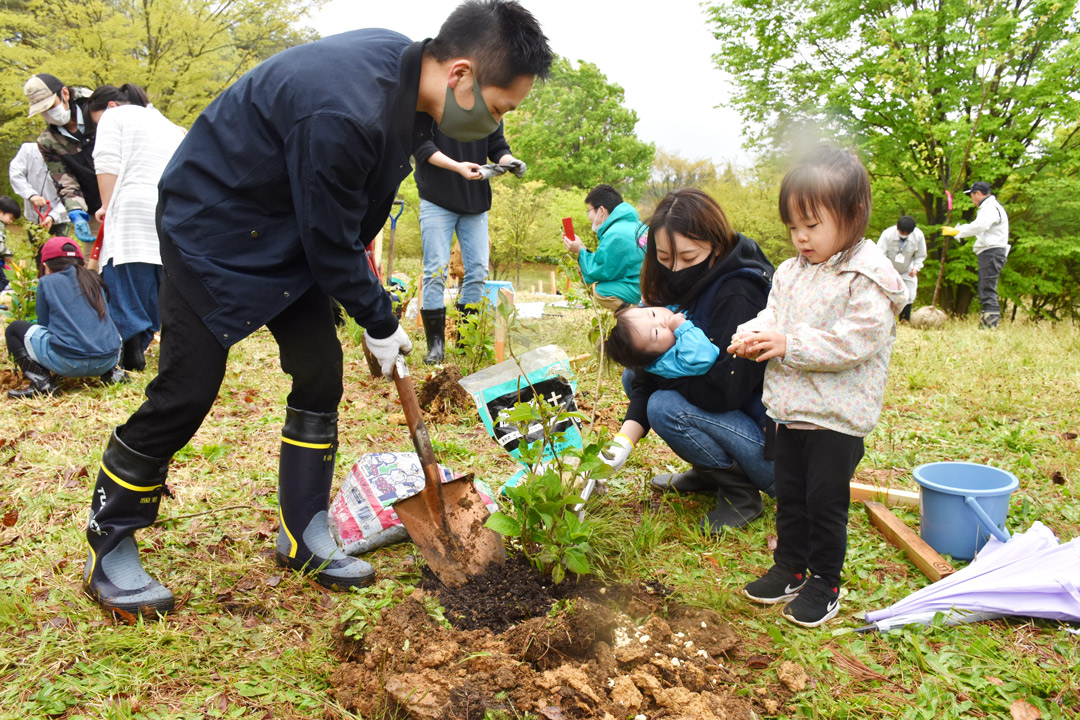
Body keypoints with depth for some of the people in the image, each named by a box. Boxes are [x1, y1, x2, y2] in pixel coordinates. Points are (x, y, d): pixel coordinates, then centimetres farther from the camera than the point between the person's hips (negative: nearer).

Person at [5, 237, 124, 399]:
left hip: (68, 363, -5)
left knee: (14, 329, 16)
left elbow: (44, 323, 11)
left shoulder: (47, 282, 5)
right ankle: (111, 373, 14)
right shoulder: (94, 280, 17)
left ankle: (41, 382, -2)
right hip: (109, 360, 5)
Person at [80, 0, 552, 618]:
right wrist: (382, 324, -12)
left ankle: (304, 540, 17)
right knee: (187, 391, -6)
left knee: (320, 373, 4)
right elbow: (331, 248, -25)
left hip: (290, 230, 9)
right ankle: (109, 552, 16)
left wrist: (362, 258, 8)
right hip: (212, 227, -8)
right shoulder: (343, 114, -37)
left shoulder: (407, 65, -8)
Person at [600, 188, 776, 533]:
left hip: (774, 442, -9)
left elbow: (722, 391, -30)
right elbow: (649, 376, -2)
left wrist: (653, 367, -14)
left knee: (667, 407, -26)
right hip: (735, 417, 9)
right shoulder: (688, 289, 1)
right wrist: (623, 441, -16)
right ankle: (710, 474, 13)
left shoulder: (739, 295, -25)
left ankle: (741, 492, -5)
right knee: (634, 378, 5)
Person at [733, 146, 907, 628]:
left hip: (838, 416, -7)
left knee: (826, 499, 4)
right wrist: (752, 335, -13)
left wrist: (790, 345, -25)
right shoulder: (792, 271, 7)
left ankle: (825, 583, 23)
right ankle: (790, 568, 34)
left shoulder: (868, 278, -16)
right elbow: (774, 314, 10)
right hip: (792, 408, 7)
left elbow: (856, 340, -24)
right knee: (789, 494, 17)